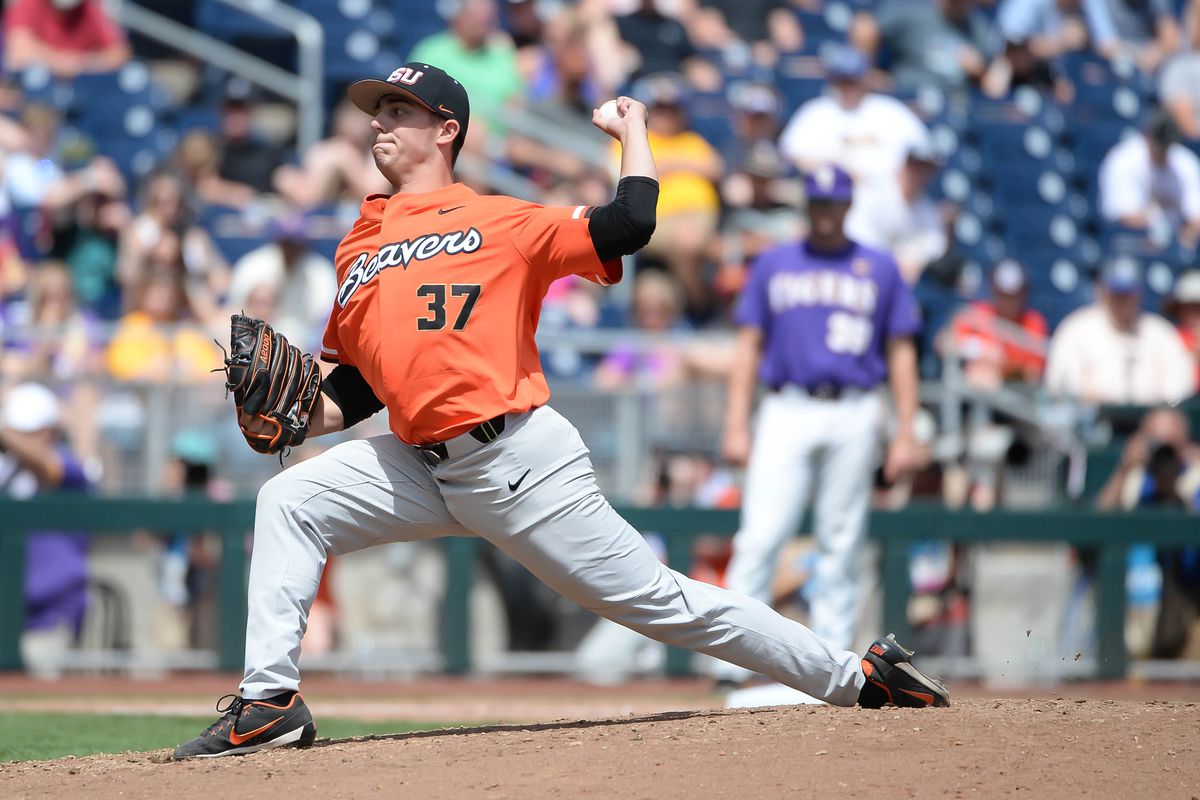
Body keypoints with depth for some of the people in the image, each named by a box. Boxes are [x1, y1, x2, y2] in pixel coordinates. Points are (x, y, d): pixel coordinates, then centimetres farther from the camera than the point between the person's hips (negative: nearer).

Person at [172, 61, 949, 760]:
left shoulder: (497, 219, 1)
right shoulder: (357, 252, 17)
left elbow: (629, 225, -9)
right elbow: (357, 384, 20)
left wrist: (632, 128, 4)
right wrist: (291, 417, 2)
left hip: (522, 459, -6)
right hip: (420, 467, 6)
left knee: (662, 602, -4)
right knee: (287, 503, -6)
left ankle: (855, 676, 5)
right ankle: (270, 700, -5)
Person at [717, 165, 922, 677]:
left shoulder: (880, 269, 11)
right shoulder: (774, 265, 12)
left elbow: (900, 352, 10)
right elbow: (749, 346, 10)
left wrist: (906, 433, 2)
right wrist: (736, 424, 0)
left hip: (854, 417, 0)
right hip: (786, 410, 0)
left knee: (841, 543, 1)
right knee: (760, 537, -11)